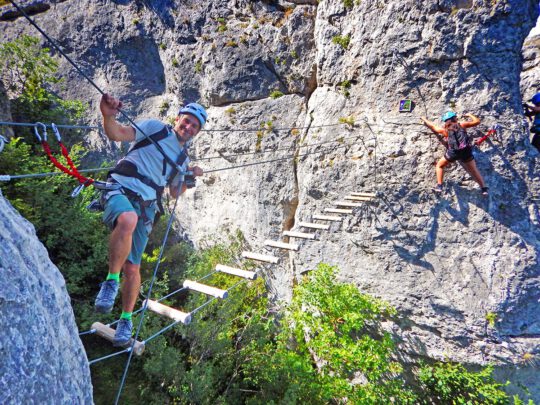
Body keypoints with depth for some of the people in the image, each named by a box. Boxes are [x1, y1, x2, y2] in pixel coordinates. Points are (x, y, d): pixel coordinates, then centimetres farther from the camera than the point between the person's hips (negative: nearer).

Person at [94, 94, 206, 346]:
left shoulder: (183, 158, 20)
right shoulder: (155, 128, 5)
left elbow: (175, 193, 25)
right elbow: (117, 134, -8)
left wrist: (191, 178, 9)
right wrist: (108, 116, -27)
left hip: (145, 207, 5)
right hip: (120, 190, -4)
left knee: (132, 268, 5)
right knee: (128, 220, -41)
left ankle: (126, 320, 24)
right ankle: (111, 281, -21)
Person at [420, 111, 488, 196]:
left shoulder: (445, 130, 17)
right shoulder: (462, 124, 19)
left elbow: (433, 127, 31)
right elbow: (477, 121, 26)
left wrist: (424, 120, 46)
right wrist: (470, 115, 44)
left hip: (453, 152, -2)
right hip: (466, 150, 2)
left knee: (439, 166, 20)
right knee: (474, 170, 17)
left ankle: (439, 186, 8)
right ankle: (484, 189, 19)